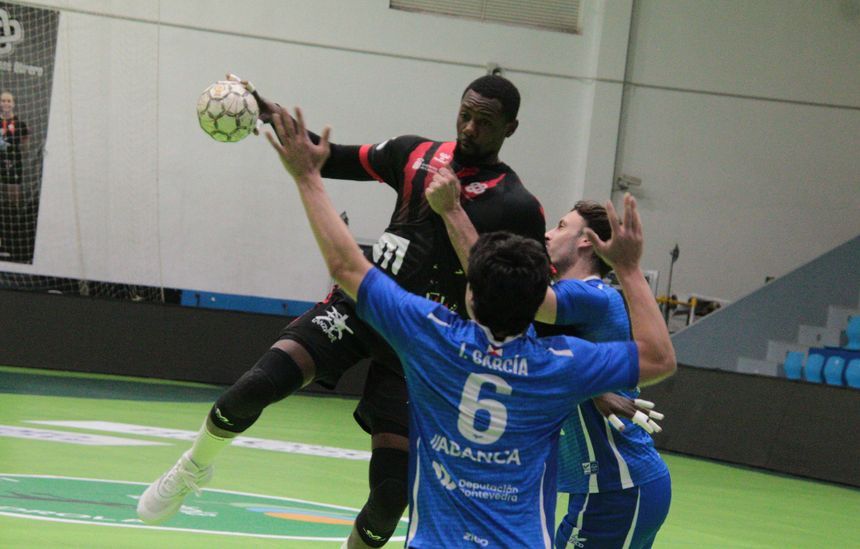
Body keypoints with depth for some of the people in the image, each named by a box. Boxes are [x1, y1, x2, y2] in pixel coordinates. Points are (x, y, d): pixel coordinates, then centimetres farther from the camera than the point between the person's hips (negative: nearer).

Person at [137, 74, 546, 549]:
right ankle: (193, 468, 9)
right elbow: (334, 160, 14)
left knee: (392, 487, -7)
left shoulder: (517, 208, -6)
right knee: (261, 382, -20)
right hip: (361, 301, 2)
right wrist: (276, 117, 3)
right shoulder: (415, 154, 5)